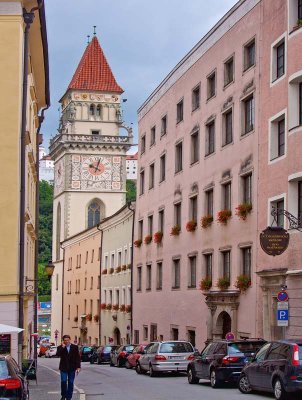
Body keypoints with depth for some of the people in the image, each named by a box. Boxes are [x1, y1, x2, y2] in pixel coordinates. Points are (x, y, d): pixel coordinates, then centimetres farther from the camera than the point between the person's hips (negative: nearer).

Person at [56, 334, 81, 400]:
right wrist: (63, 347, -19)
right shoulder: (60, 348, 1)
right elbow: (58, 354, -18)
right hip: (63, 368, -1)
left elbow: (78, 357, 3)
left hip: (72, 368, 1)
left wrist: (78, 367, -3)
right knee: (63, 381, -8)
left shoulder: (75, 347, 3)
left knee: (70, 382, 4)